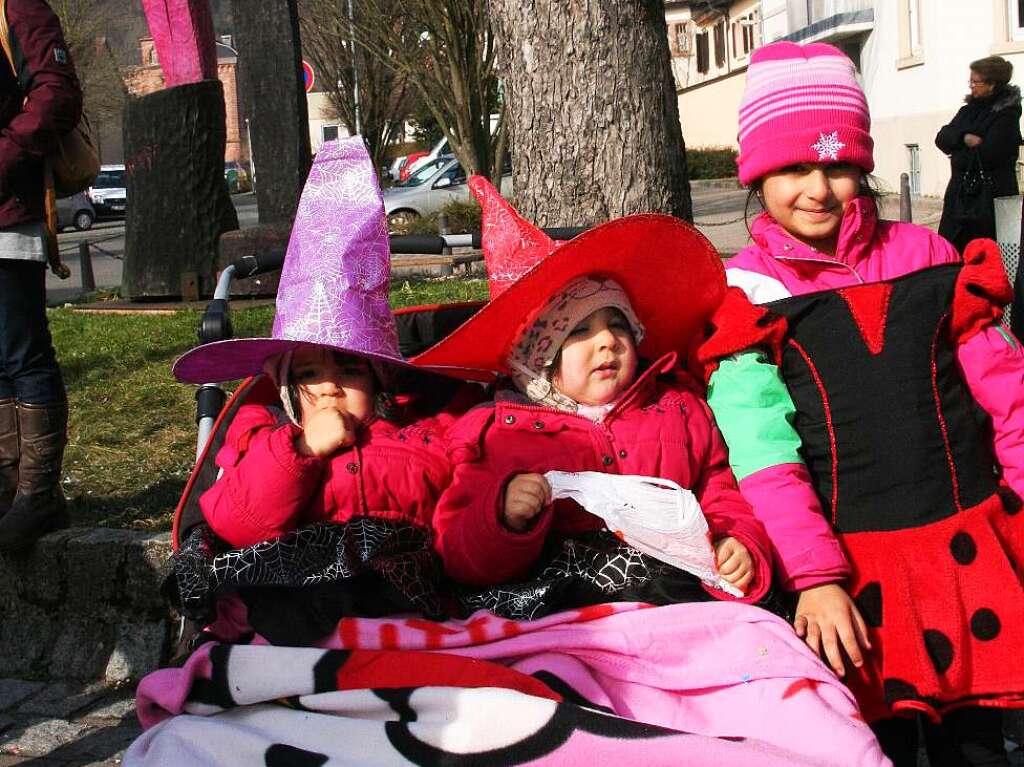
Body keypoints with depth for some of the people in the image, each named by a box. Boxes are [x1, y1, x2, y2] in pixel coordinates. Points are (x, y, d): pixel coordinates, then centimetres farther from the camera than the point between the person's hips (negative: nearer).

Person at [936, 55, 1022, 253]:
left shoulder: (1006, 115, -9)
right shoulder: (969, 110, 13)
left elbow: (988, 154, -18)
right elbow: (941, 138, 4)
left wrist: (958, 153, -2)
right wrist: (964, 138, -15)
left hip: (990, 198, -7)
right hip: (960, 193, 7)